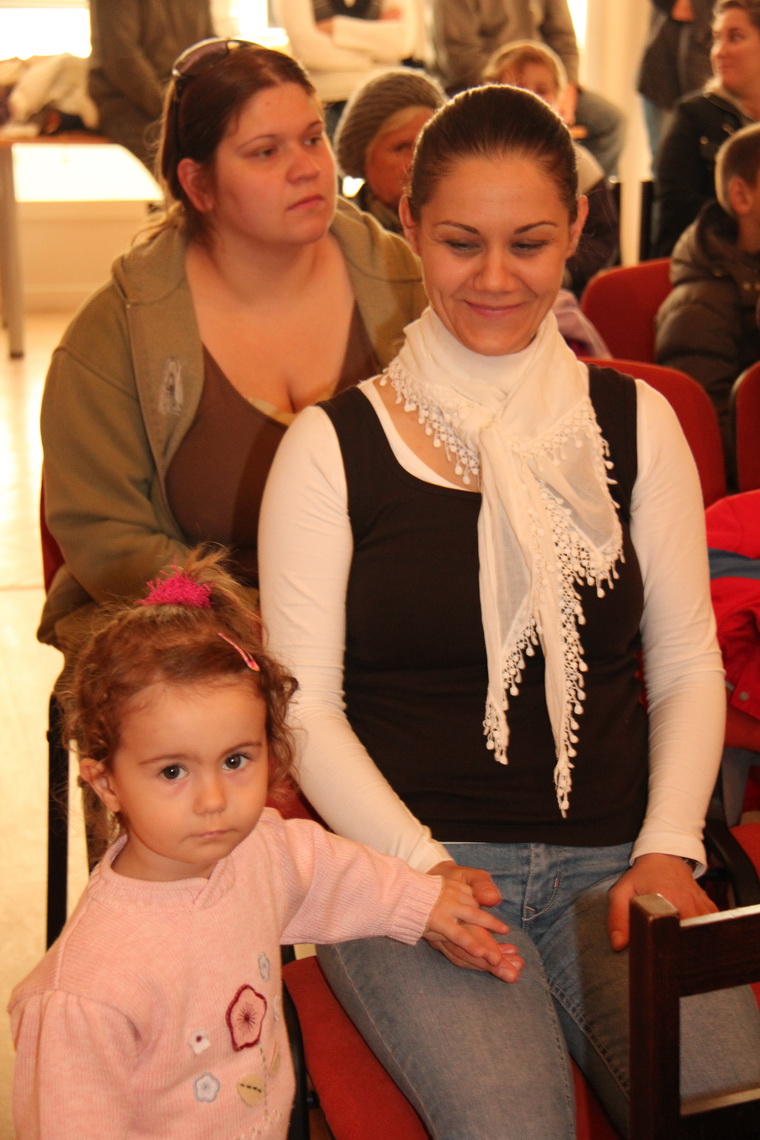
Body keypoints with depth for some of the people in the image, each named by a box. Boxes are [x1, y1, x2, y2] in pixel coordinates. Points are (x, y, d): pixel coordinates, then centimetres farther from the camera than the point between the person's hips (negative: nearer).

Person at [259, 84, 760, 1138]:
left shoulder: (634, 423, 9)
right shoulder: (334, 447, 1)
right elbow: (305, 704, 0)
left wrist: (668, 847, -3)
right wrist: (423, 866, -13)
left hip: (612, 861, 3)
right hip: (408, 861, -2)